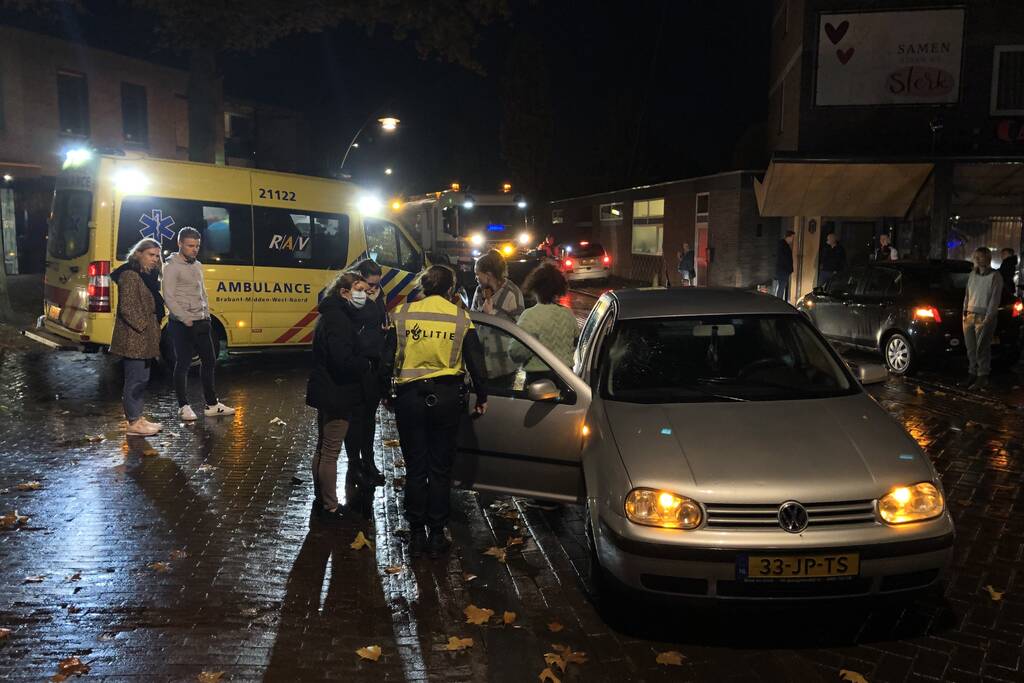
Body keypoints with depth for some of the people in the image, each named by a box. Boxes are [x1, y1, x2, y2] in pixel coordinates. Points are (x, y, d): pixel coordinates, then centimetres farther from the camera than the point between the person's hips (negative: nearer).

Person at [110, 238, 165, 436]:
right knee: (135, 379, -4)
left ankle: (138, 418, 25)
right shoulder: (130, 275, -14)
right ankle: (133, 422, 3)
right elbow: (127, 308, -19)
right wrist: (142, 326, -17)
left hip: (144, 337, 10)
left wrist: (154, 329, 14)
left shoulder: (149, 275, 15)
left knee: (142, 378, 16)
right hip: (133, 337, -10)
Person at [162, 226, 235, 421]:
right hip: (181, 325, -8)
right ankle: (184, 406, 10)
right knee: (183, 364, -1)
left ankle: (212, 404, 20)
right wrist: (186, 319, -18)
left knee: (209, 360, 11)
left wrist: (206, 316, 10)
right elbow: (169, 297, -14)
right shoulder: (172, 266, -8)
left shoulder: (197, 265, 16)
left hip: (201, 323, 8)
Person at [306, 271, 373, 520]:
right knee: (330, 453, -1)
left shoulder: (332, 314, 13)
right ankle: (330, 508, 9)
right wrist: (366, 364, -12)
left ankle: (321, 500, 32)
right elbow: (343, 360, -29)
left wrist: (361, 362, 1)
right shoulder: (338, 318, -20)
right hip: (337, 394, -11)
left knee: (322, 450, 19)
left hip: (326, 392, 11)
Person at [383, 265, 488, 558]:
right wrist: (481, 397, 13)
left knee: (415, 469, 9)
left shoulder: (402, 314, 0)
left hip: (410, 396, 0)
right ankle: (437, 535, 14)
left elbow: (387, 358, 2)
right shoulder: (460, 317, 0)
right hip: (447, 397, 0)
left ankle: (416, 534, 15)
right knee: (440, 469, 8)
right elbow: (476, 360, 2)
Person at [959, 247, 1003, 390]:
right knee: (970, 349, 8)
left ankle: (982, 378, 0)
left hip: (984, 317, -6)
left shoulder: (995, 277, -5)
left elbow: (995, 299, -9)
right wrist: (965, 312, 11)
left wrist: (988, 318, -14)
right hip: (970, 316, 6)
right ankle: (972, 374, 16)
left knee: (981, 349, -7)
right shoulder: (973, 274, 14)